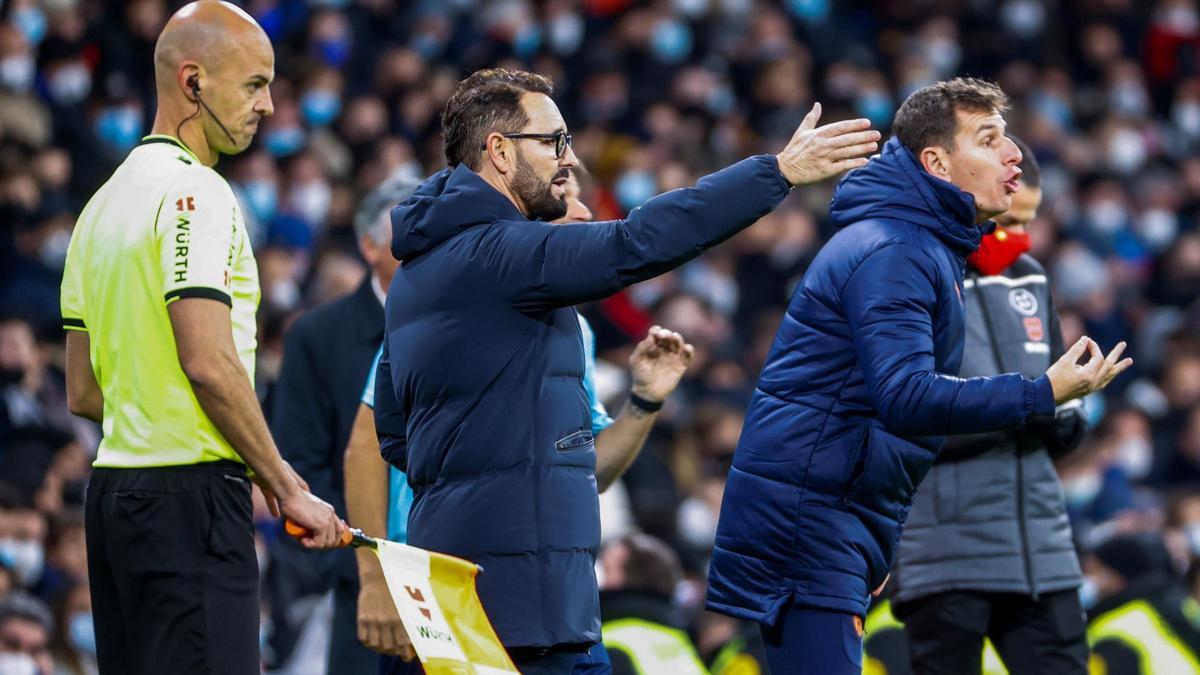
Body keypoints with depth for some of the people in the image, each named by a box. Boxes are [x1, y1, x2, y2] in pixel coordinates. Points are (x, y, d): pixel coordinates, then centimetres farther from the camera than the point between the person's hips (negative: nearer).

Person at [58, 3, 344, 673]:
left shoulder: (106, 200, 17)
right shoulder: (195, 192, -11)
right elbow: (209, 362, -21)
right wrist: (286, 487, -12)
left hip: (112, 488, 10)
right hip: (190, 493, -10)